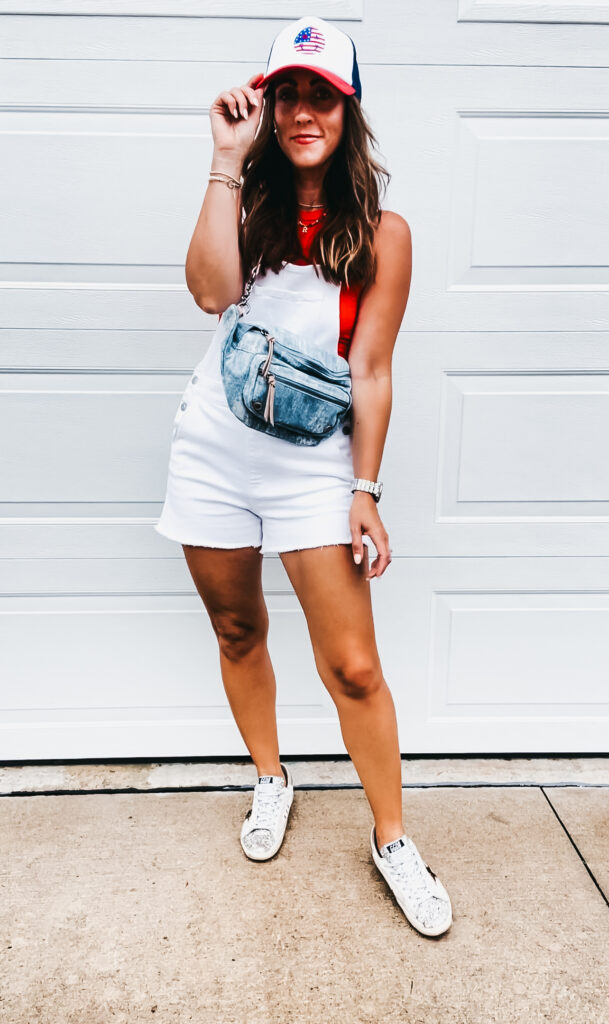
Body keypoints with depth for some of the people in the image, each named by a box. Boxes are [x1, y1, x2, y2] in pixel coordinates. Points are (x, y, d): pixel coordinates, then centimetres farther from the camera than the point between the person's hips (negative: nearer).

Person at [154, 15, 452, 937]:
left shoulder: (381, 231, 0)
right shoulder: (247, 202, 7)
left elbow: (371, 371, -4)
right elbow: (211, 292, -15)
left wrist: (365, 490, -7)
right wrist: (228, 160, -12)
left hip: (312, 463, -2)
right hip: (213, 454, 3)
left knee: (353, 667, -3)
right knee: (238, 632, 15)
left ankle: (393, 841, 18)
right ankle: (271, 782, 39)